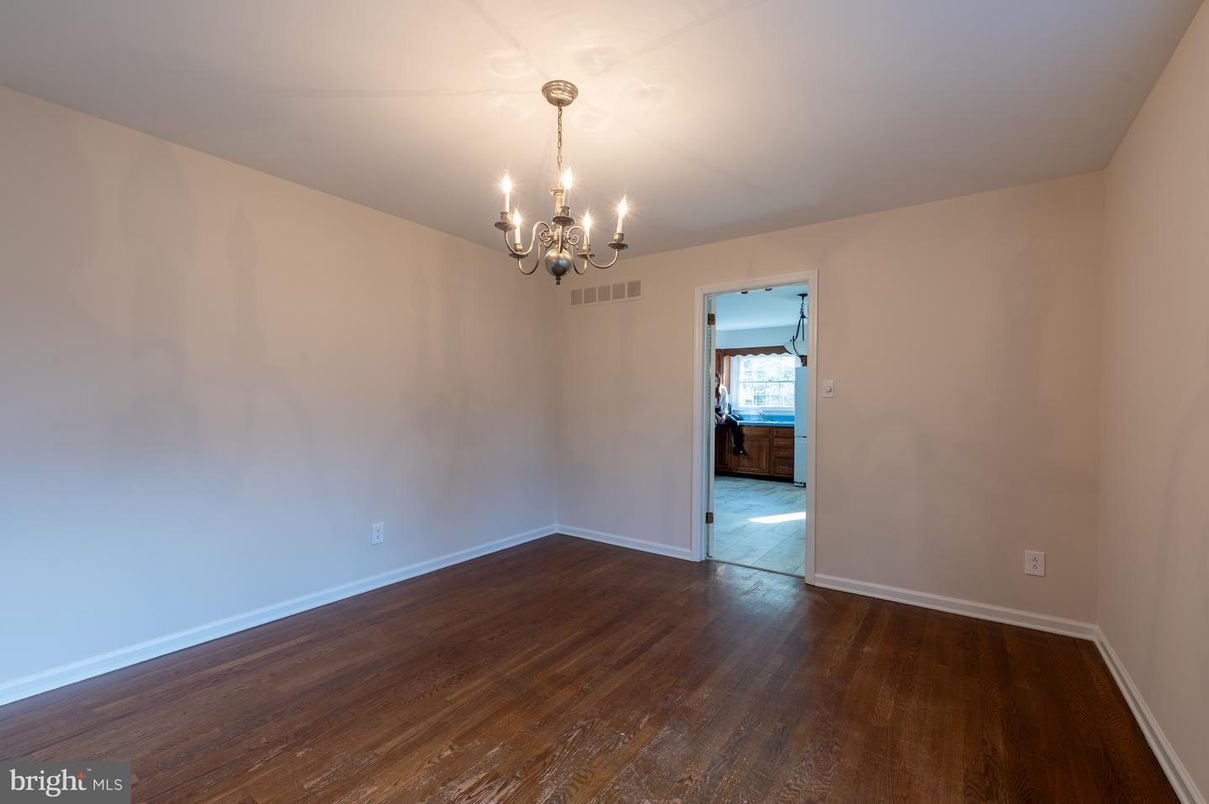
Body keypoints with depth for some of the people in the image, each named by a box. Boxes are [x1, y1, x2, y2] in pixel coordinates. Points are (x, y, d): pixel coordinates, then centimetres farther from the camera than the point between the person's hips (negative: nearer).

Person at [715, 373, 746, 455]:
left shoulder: (723, 389, 0)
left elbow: (725, 405, 1)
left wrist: (724, 415, -17)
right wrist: (717, 416, -24)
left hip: (720, 411, 4)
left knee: (735, 423, -20)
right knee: (714, 423, -39)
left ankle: (738, 448, -16)